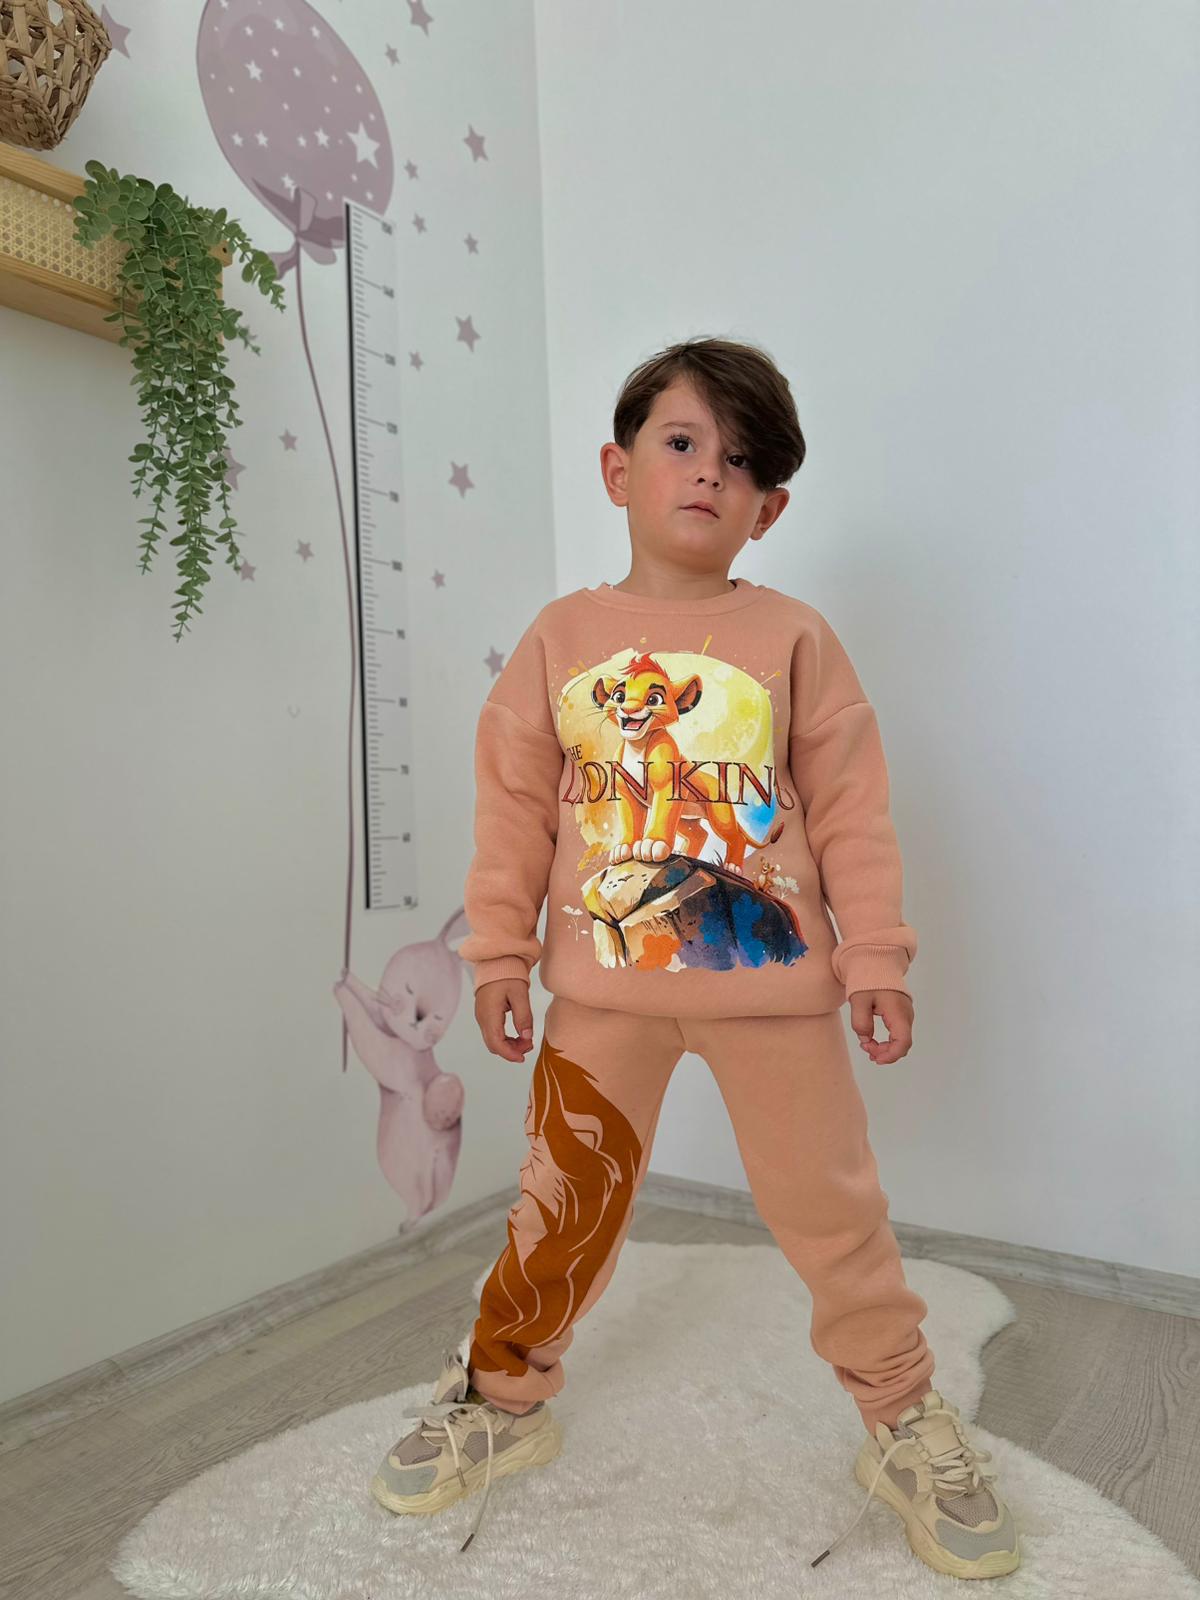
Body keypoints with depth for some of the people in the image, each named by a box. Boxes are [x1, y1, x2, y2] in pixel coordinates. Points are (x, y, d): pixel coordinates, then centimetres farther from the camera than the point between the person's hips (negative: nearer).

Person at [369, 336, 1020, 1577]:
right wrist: (500, 955, 2)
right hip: (603, 981, 1)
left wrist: (876, 960, -2)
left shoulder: (792, 637, -3)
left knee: (831, 1208, 12)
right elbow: (515, 805, 3)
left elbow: (851, 809, -1)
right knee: (564, 1200, 14)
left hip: (773, 975, 0)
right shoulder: (562, 636, 1)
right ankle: (502, 1397, 38)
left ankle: (906, 1427, 35)